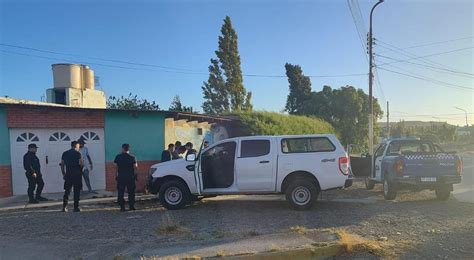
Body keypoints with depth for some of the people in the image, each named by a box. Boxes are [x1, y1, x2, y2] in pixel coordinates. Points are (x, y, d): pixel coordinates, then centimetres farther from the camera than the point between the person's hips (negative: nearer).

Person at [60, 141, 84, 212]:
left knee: (67, 191, 11)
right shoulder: (77, 153, -7)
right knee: (77, 191, 2)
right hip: (77, 174, -4)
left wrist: (63, 174, 17)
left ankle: (64, 207, 6)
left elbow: (62, 165, 10)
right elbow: (81, 164, -15)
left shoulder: (65, 153, 9)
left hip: (68, 175, 4)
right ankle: (76, 207, 3)